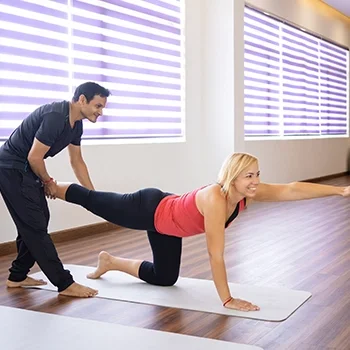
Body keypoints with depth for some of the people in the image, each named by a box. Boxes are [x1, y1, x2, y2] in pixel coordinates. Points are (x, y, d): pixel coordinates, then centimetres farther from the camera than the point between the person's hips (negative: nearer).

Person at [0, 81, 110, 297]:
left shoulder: (76, 124, 5)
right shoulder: (55, 117, -26)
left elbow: (77, 161, 16)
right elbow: (34, 157, -24)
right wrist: (48, 183, -5)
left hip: (25, 170, 10)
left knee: (35, 222, 15)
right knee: (35, 226, -8)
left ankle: (17, 276, 27)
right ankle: (65, 284, -6)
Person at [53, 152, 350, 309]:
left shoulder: (248, 194, -20)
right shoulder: (214, 199, -40)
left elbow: (292, 189, -25)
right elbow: (215, 254, -38)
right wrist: (227, 300, -33)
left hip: (167, 223, 8)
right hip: (150, 210, -7)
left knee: (164, 278, 20)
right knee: (93, 201, 15)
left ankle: (111, 261, 39)